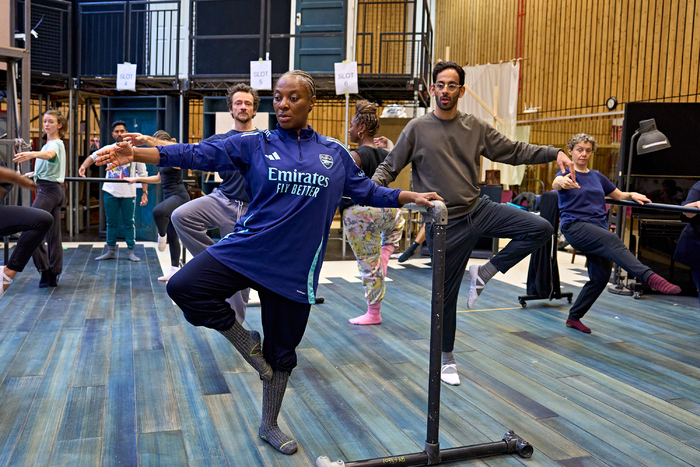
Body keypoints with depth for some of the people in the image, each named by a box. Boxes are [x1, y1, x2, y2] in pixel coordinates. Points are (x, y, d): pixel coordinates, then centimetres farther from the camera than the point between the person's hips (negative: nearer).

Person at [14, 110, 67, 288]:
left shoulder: (55, 144, -9)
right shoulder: (54, 143, 21)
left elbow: (49, 154, -35)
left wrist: (31, 154, -54)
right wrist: (33, 173, 49)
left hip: (47, 189, -10)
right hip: (56, 190, 10)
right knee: (54, 234, 8)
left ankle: (44, 269, -12)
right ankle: (53, 275, 11)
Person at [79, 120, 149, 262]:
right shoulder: (108, 149, 6)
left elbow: (143, 174, 2)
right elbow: (93, 156, -10)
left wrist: (145, 193, -4)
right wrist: (84, 165, -31)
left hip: (128, 193, -2)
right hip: (110, 192, 2)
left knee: (129, 223, 4)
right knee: (111, 223, 10)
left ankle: (131, 252, 11)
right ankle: (111, 251, 18)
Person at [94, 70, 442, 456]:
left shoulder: (334, 153, 7)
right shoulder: (255, 145, 1)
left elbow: (367, 191, 16)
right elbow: (199, 154, -6)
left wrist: (413, 197, 8)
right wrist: (136, 153, -15)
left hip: (294, 268, 1)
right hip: (246, 250, 0)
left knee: (281, 352, 10)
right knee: (183, 287, -24)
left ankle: (269, 425, 36)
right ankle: (244, 339, 3)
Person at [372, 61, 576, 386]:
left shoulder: (475, 127, 5)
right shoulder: (418, 129, -3)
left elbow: (513, 151, 9)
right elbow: (390, 167, 0)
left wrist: (554, 153, -1)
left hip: (478, 210, 4)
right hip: (444, 223, -4)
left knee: (540, 229, -9)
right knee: (447, 293, 4)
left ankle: (484, 273, 3)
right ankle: (447, 359, 25)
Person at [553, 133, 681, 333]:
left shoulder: (597, 177, 19)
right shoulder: (566, 173, 2)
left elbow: (619, 195, 28)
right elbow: (555, 183, -23)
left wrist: (632, 195, 4)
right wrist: (562, 182, -49)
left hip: (598, 229, 7)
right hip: (575, 226, -6)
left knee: (601, 276, -3)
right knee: (612, 240, -34)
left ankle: (574, 317, 12)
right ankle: (651, 277, -52)